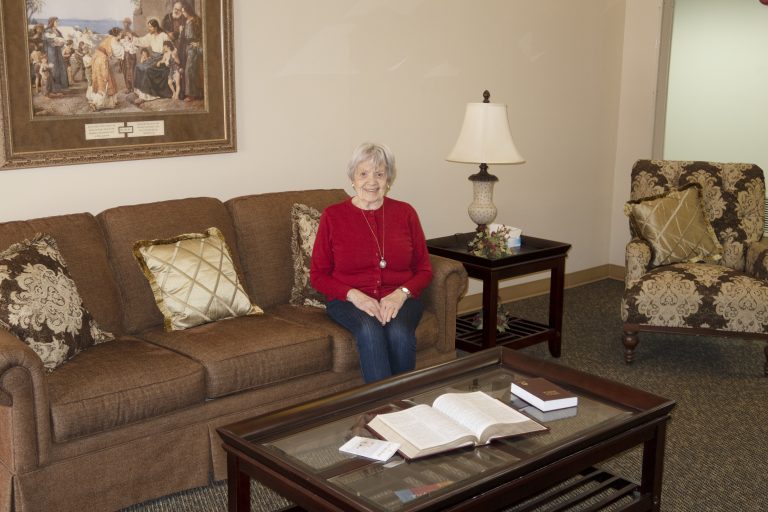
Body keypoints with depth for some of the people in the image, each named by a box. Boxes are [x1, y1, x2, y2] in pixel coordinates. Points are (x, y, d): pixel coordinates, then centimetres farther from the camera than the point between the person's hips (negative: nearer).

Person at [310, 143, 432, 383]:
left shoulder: (405, 212, 8)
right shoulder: (333, 216, 3)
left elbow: (424, 270, 9)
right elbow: (318, 275, 4)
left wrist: (401, 293, -11)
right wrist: (354, 295, -13)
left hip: (399, 299, 1)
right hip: (348, 300, -1)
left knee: (399, 333, -32)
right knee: (370, 332, -34)